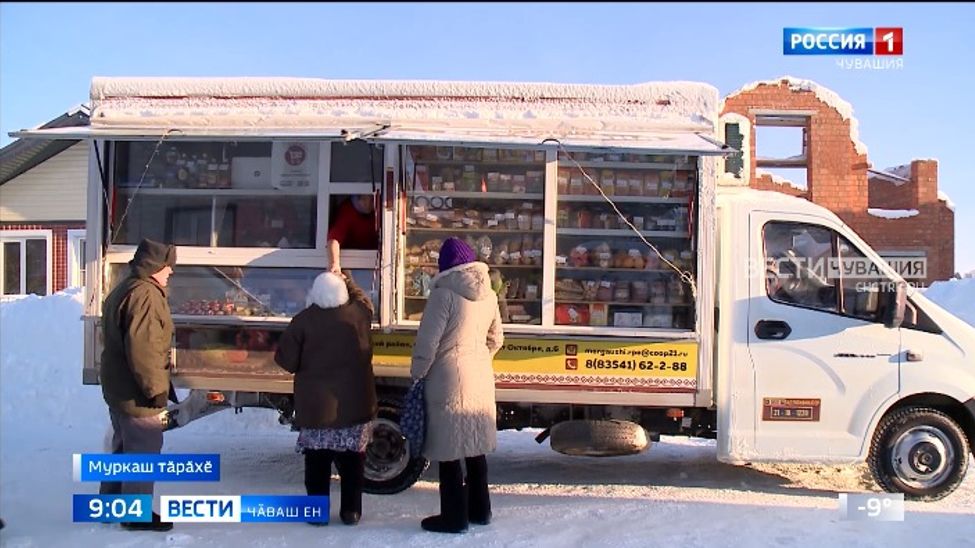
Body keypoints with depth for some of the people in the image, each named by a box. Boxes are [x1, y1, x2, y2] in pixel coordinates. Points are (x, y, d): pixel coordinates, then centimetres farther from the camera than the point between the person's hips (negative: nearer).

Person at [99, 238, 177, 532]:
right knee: (143, 451, -1)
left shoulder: (122, 291, 15)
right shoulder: (146, 294, -20)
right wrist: (156, 388, -22)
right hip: (137, 392, -11)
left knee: (124, 446, 21)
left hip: (117, 387, 11)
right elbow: (142, 349, -27)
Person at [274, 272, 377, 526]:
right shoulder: (359, 313, -3)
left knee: (317, 461, 10)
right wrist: (345, 280, 33)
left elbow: (286, 359, -8)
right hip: (355, 403, 2)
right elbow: (364, 300, 23)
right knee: (352, 459, 12)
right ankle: (351, 511, 16)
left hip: (316, 404, -2)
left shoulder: (303, 320, -10)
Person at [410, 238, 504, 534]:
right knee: (474, 445, 18)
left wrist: (417, 374, -2)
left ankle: (454, 517, 10)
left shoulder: (444, 293, -13)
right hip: (480, 378, 7)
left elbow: (427, 341, -14)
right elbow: (495, 339, 16)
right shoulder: (489, 294, 7)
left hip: (449, 379, -7)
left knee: (448, 449, 3)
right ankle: (480, 509, 27)